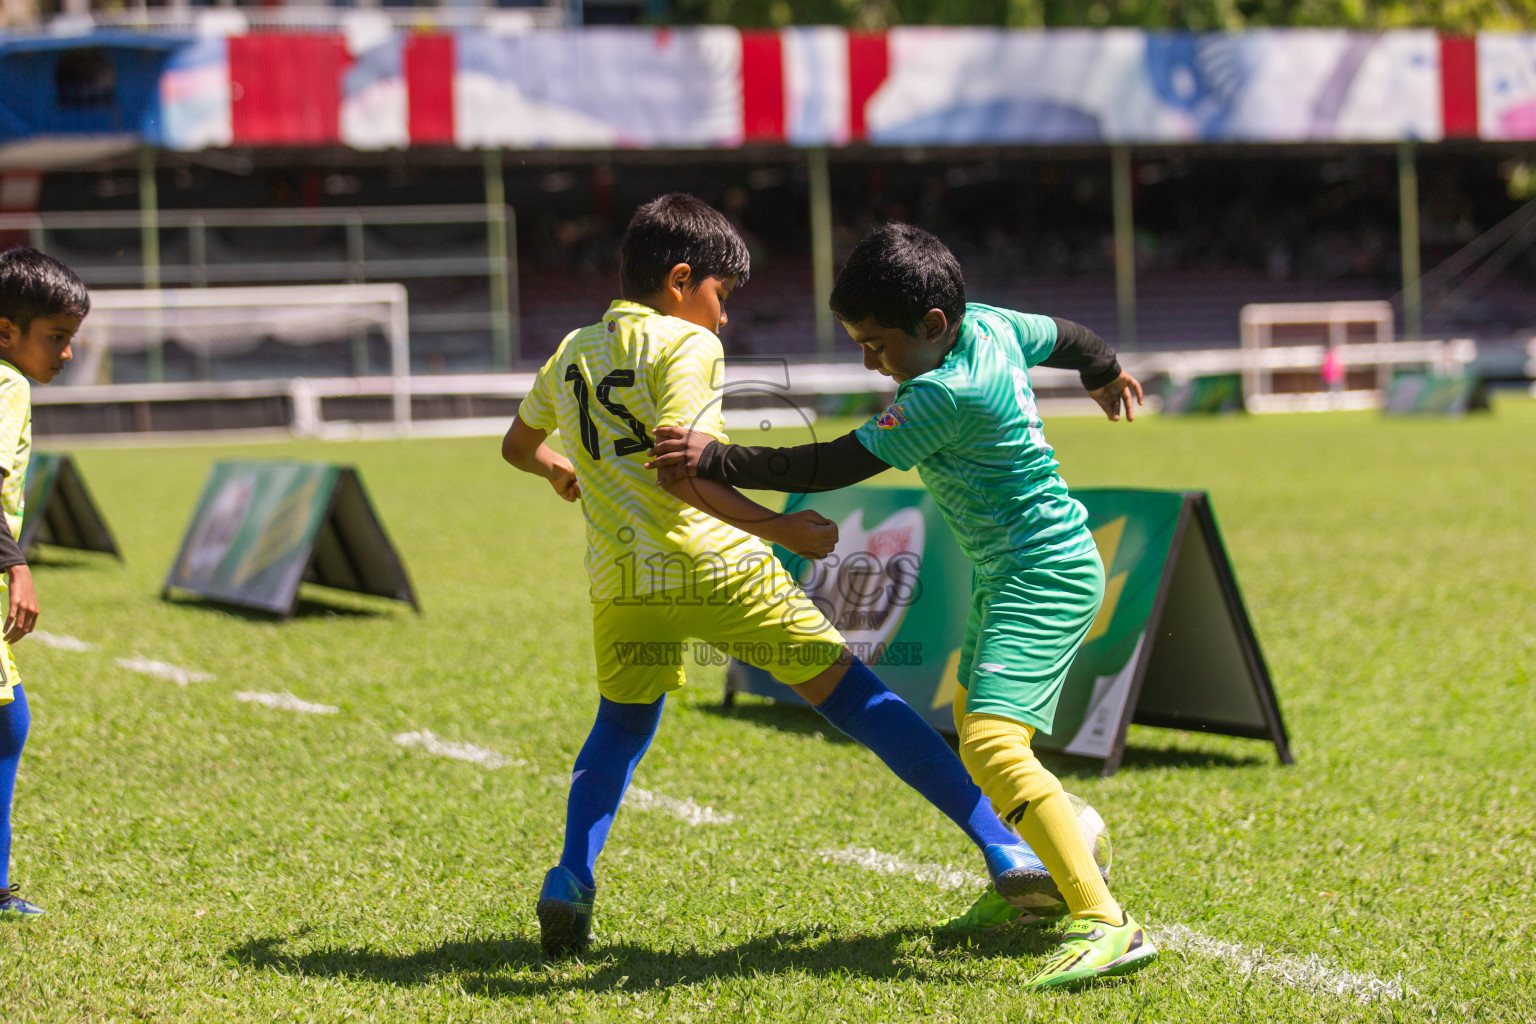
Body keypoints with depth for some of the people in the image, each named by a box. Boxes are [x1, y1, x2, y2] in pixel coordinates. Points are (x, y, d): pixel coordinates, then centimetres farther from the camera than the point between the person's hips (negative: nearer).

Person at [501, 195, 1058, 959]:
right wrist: (782, 530, -13)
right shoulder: (684, 344, -3)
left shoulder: (572, 353, 16)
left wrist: (561, 472, 53)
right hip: (718, 567, -5)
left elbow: (517, 445, 33)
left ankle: (570, 880, 5)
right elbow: (683, 474, -16)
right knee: (856, 696, 0)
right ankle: (1004, 847, -1)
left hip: (622, 577, 5)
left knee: (620, 729, 27)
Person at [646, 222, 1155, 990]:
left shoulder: (947, 394, -26)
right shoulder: (989, 323, 1)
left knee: (991, 743, -25)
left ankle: (1107, 925, -29)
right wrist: (1107, 374, 44)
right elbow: (1063, 336, 21)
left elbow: (834, 466, -27)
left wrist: (711, 460, -26)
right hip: (1006, 573, 11)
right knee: (974, 723, 26)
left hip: (1044, 577, -11)